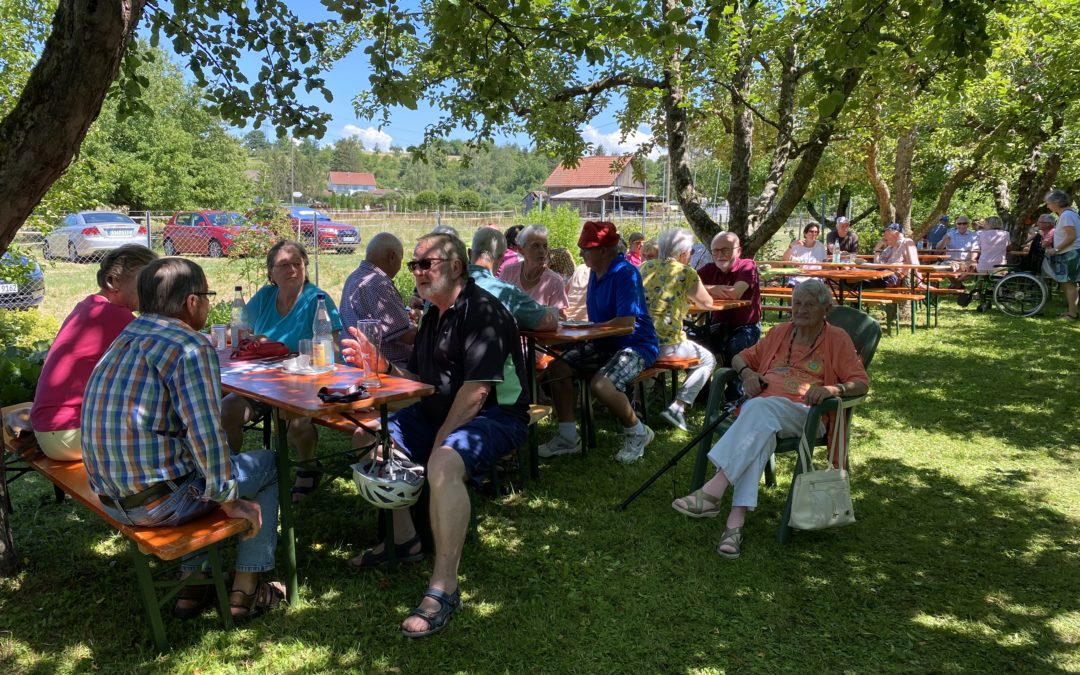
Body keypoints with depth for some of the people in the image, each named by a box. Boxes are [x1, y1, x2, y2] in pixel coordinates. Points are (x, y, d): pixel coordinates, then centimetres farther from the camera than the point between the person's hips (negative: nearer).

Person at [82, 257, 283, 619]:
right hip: (156, 501, -8)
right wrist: (229, 499, -9)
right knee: (269, 464, 11)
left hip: (110, 497, 9)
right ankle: (246, 588, 17)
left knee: (197, 464, 34)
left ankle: (194, 581, 33)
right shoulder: (191, 346, -18)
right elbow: (207, 434, -22)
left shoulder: (125, 339, 10)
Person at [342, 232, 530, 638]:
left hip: (494, 417, -10)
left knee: (443, 463, -38)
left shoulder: (481, 311, -17)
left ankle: (444, 589, -26)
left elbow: (476, 390, -24)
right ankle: (403, 539, 16)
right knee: (367, 435, 8)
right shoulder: (434, 314, 15)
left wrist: (439, 442, -20)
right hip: (439, 412, 10)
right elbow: (418, 377, 17)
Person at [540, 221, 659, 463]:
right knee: (557, 367, -4)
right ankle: (568, 437, 2)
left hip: (635, 345, -9)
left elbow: (626, 323, -27)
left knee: (600, 384, -32)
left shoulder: (625, 274, -20)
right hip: (604, 344, 9)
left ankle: (637, 433, -4)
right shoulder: (595, 273, 8)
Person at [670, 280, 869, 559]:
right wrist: (747, 372, 6)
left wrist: (832, 389, -16)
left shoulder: (837, 339, 14)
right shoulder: (780, 332, 26)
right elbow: (742, 357, 31)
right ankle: (736, 520, -47)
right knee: (761, 429, -36)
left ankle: (713, 491, -47)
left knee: (761, 408, -38)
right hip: (759, 406, 3)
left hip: (801, 413, -3)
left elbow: (861, 383, 6)